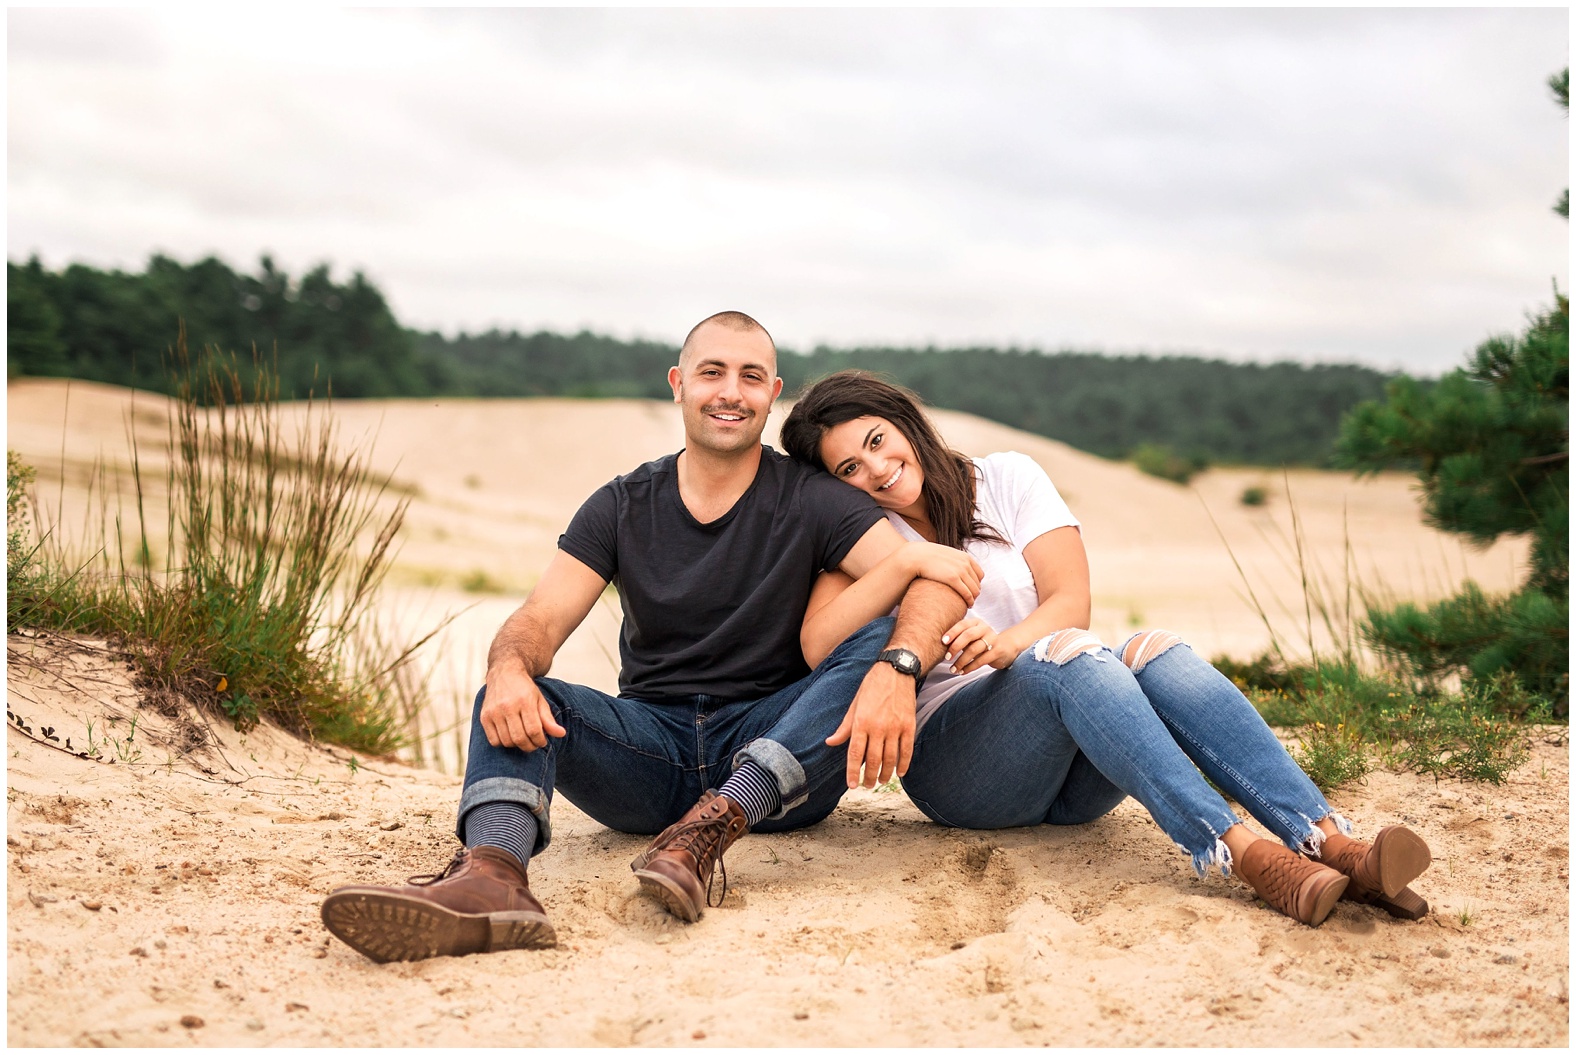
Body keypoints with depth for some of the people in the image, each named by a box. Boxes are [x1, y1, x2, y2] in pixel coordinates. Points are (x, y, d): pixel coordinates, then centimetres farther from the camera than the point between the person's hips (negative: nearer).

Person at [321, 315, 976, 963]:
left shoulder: (810, 501, 1)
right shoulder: (623, 507, 8)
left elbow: (939, 580, -13)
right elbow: (542, 617, -4)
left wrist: (896, 668, -36)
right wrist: (510, 669, -30)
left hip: (778, 755, -2)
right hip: (653, 744, 2)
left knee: (881, 641, -26)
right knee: (512, 697, -21)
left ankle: (709, 830, -40)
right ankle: (491, 875, -52)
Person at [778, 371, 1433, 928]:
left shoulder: (1006, 479, 10)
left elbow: (1070, 601, -3)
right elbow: (817, 645, -12)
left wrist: (1005, 643, -23)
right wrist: (906, 563, -20)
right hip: (952, 762, -2)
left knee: (1153, 654, -28)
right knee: (1066, 657, -32)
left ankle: (1334, 847, -45)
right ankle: (1247, 857, -49)